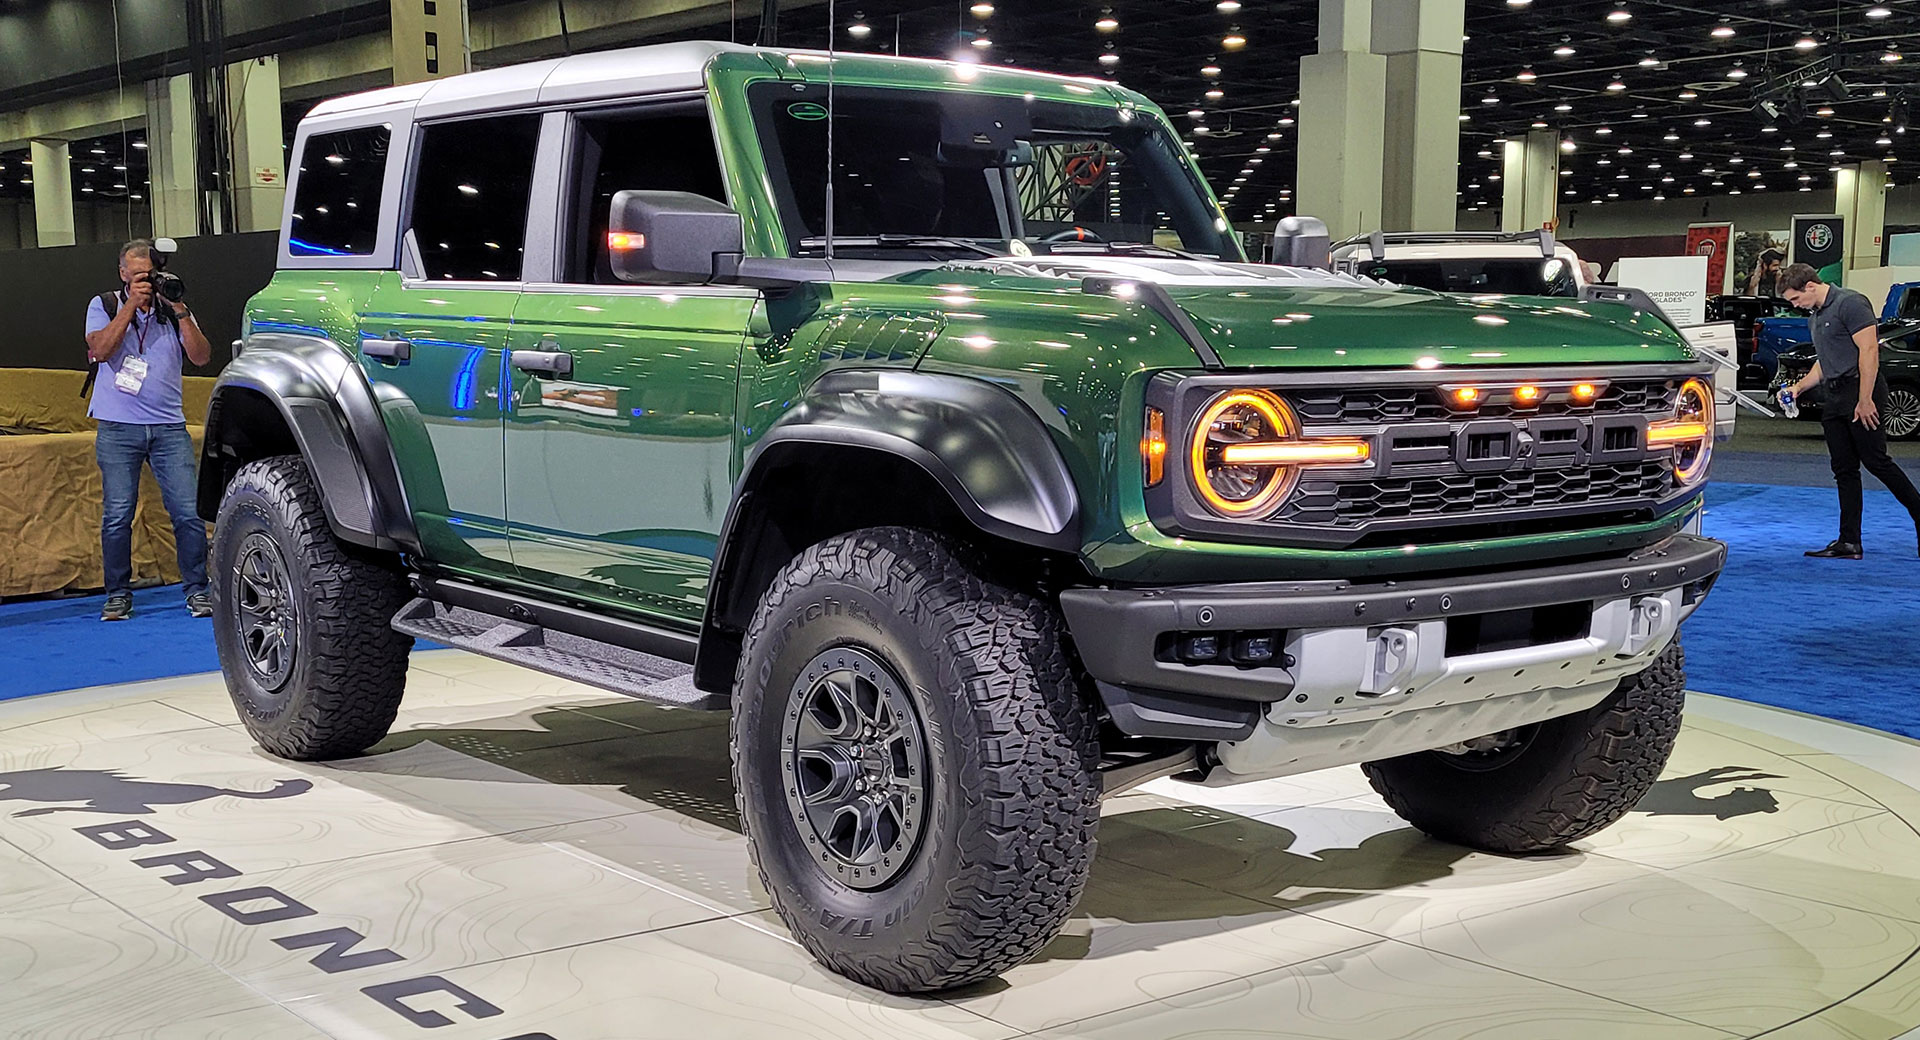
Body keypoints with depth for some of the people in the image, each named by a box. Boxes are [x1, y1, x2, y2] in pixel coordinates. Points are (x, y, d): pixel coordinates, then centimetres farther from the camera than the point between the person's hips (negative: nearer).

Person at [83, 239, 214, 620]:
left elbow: (201, 357, -2)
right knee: (117, 515, -3)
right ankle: (118, 594, 9)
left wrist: (181, 314, -13)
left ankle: (197, 591, 3)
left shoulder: (174, 310, 10)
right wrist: (132, 305, -14)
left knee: (188, 512, -6)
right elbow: (100, 348, -11)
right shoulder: (104, 306, 7)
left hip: (169, 427, 1)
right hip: (118, 429, -1)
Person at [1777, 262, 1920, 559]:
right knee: (1844, 470, 5)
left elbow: (1869, 351, -18)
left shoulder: (1850, 303, -11)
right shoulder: (1816, 316, 19)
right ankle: (1849, 542, 4)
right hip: (1835, 396, 9)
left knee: (1875, 461, -10)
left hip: (1861, 390, -9)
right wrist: (1798, 387, 14)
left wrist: (1865, 400, -22)